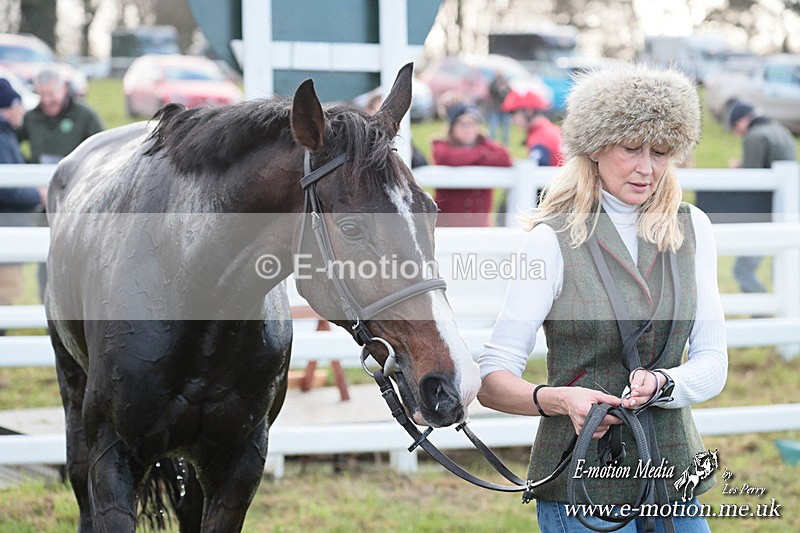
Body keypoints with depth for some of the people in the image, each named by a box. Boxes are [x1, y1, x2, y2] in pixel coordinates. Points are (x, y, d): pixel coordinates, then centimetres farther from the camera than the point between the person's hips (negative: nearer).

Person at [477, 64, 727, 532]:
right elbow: (492, 379, -10)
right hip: (582, 482, -4)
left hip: (673, 476, 4)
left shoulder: (692, 230, 5)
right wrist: (556, 399, -30)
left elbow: (713, 362, 1)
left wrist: (662, 383, -20)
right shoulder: (553, 241, -7)